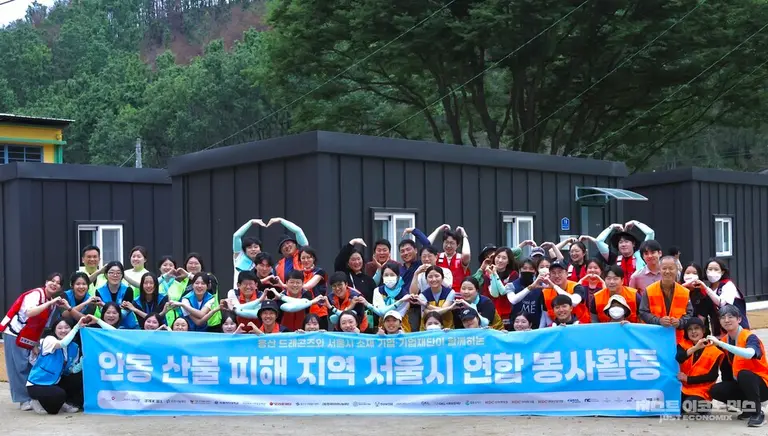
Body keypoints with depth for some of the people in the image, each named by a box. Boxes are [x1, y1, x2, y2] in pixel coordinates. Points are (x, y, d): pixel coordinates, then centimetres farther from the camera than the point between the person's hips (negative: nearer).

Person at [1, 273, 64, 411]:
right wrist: (49, 303, -34)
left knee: (31, 367, 7)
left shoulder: (52, 301, 7)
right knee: (19, 367, -6)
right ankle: (24, 399, -2)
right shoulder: (36, 294, -18)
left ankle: (33, 397, 12)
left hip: (30, 338, 8)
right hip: (15, 334, -8)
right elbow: (30, 312, -36)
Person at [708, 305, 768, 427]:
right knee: (716, 390, -15)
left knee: (743, 374, -36)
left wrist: (721, 343, -44)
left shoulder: (750, 337, -18)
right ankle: (748, 406, 6)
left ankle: (758, 413, -20)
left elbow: (749, 354, -42)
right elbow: (725, 367, 8)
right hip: (742, 385, 7)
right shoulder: (724, 340, 2)